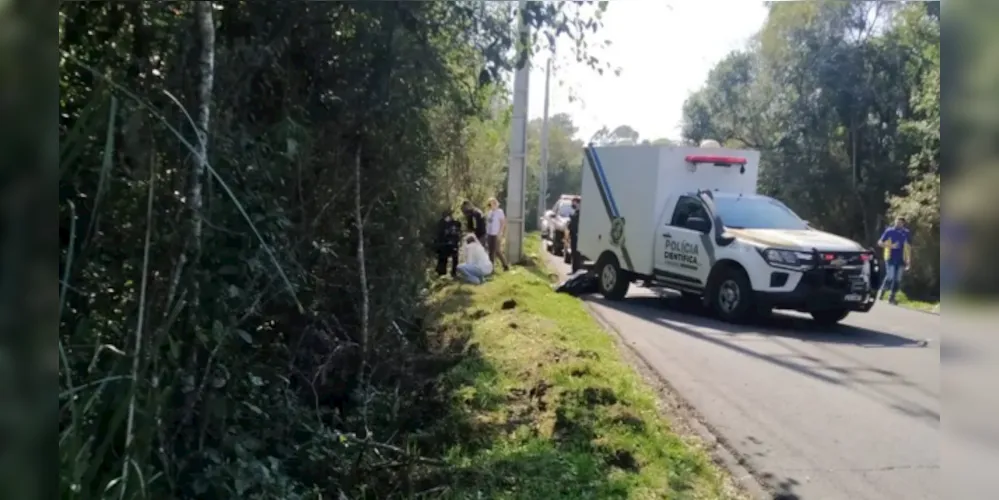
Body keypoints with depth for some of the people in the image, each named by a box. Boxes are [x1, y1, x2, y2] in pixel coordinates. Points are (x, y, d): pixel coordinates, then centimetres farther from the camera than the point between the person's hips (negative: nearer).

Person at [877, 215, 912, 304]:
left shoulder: (906, 233, 8)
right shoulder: (889, 231, -1)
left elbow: (908, 247, 13)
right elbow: (880, 243, 1)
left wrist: (909, 260, 9)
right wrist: (891, 246, -15)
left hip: (901, 260, 3)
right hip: (890, 259, -3)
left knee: (897, 279, 3)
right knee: (890, 277, -12)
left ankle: (892, 297, 14)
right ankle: (882, 291, 12)